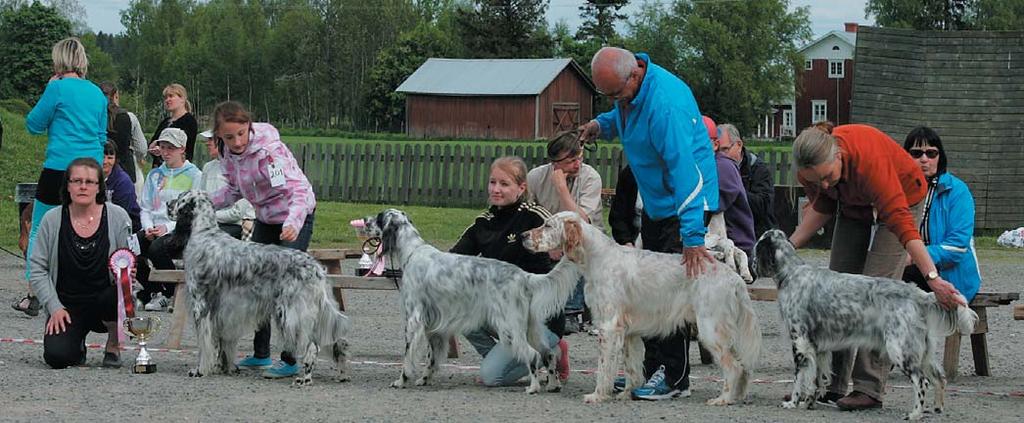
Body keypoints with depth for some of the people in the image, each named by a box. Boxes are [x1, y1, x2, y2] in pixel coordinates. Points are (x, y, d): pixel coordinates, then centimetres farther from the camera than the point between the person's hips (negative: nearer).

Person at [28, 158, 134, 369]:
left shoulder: (117, 217, -3)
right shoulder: (52, 220, -2)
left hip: (106, 301, 0)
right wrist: (54, 307, -10)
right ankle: (76, 341, 17)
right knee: (57, 356, -24)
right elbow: (37, 268, 0)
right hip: (67, 305, 0)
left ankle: (114, 347, -3)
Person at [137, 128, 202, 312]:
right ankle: (154, 291, -8)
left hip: (180, 230, -5)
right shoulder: (155, 175, 21)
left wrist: (168, 227, -16)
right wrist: (149, 227, -4)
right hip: (155, 228, 5)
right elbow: (145, 207, 18)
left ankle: (173, 294, -13)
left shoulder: (194, 175, 3)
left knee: (157, 248, -36)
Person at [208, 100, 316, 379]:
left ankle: (290, 360, -11)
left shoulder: (269, 149, -29)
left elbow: (297, 189, -36)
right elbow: (235, 189, 9)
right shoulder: (228, 152, -6)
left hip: (295, 217, -8)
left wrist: (293, 223, -52)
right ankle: (261, 354, 19)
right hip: (265, 219, 8)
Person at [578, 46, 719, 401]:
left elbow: (685, 170, -35)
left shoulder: (666, 102, -31)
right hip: (654, 204, 10)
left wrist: (692, 238, -39)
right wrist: (601, 125, -1)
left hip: (683, 203, -10)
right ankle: (652, 370, 19)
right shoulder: (627, 88, -2)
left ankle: (674, 379, -4)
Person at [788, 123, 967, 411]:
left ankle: (870, 389, -18)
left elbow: (900, 221, -46)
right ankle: (831, 385, 2)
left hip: (902, 199, -6)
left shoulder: (870, 160, -41)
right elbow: (821, 207, -1)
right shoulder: (810, 169, -23)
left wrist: (933, 278, -52)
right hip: (853, 206, 6)